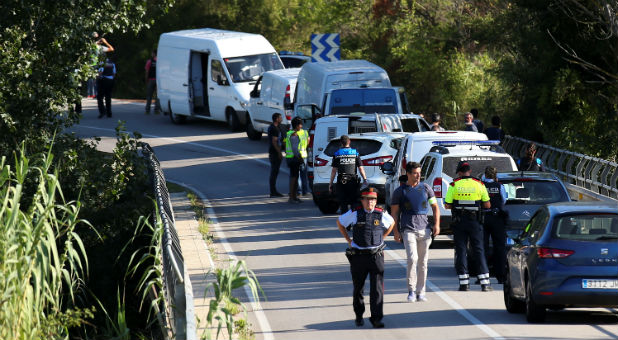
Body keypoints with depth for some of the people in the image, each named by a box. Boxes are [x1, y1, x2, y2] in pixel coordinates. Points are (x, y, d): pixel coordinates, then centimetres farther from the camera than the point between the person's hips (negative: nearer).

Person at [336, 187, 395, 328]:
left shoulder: (381, 214, 2)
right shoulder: (354, 214, -1)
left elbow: (392, 223, 25)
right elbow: (340, 222, 15)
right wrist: (349, 240, 11)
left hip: (376, 255, 0)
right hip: (358, 256, 0)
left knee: (377, 287, -8)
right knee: (358, 287, 10)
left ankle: (376, 318, -8)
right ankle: (359, 316, 28)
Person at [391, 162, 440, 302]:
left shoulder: (425, 188, 12)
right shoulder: (400, 191, 6)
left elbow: (435, 206, 16)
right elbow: (394, 212, 8)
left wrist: (436, 224, 4)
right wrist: (396, 231, -1)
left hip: (424, 229, 3)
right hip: (408, 230, -3)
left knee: (423, 262, 4)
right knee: (412, 258, -18)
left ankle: (420, 292, 12)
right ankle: (411, 290, -8)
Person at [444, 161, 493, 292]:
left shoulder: (454, 185, -3)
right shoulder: (479, 184, 1)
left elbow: (447, 205, -4)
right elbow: (487, 205, 2)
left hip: (459, 222, -1)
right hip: (475, 221, 1)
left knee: (461, 251, 4)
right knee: (478, 250, 6)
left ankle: (464, 282, 0)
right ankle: (484, 282, 1)